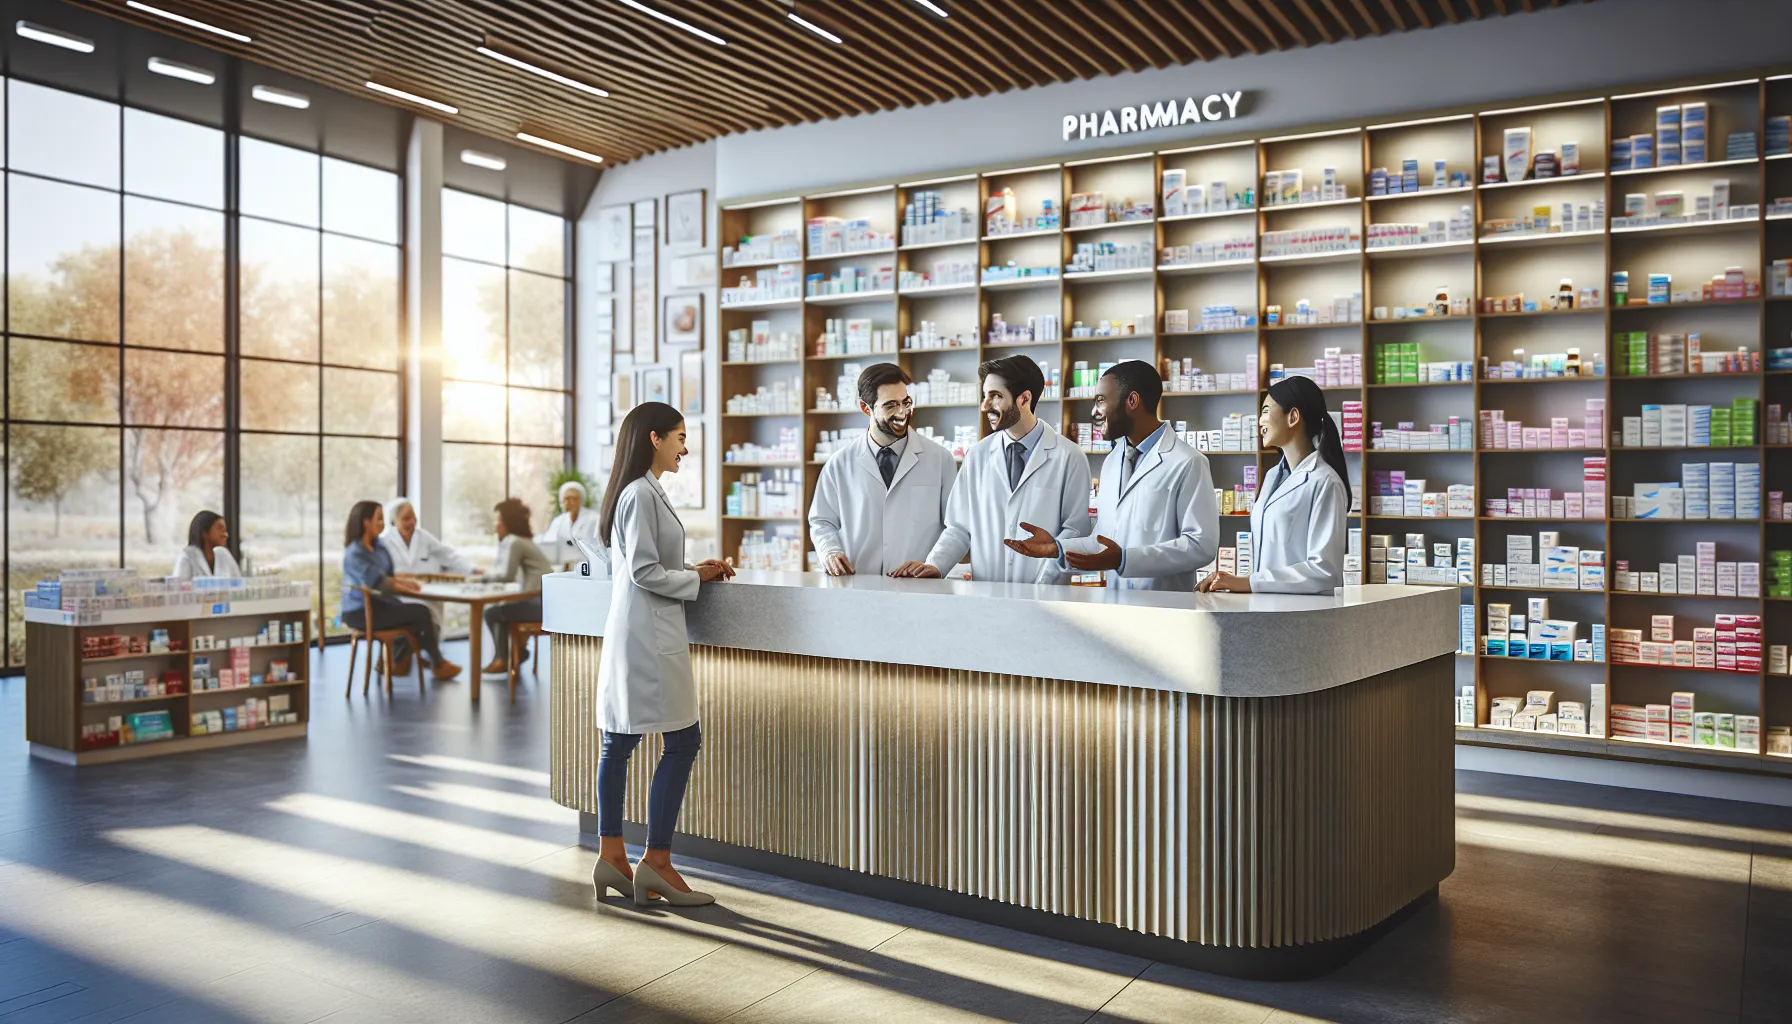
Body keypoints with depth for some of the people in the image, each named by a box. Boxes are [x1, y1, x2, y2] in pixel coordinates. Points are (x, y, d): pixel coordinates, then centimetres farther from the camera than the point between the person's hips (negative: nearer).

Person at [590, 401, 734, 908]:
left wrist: (693, 568, 11)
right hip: (650, 636, -10)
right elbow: (644, 572, -19)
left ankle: (611, 856, 18)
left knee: (618, 742, 11)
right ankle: (656, 860, 1)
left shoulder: (643, 491, 16)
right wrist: (696, 578, -7)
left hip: (632, 633, 10)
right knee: (683, 742, -5)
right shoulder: (642, 494, -15)